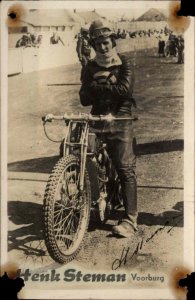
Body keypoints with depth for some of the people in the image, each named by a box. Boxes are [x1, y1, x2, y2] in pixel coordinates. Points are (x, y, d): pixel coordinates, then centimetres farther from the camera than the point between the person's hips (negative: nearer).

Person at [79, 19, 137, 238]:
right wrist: (101, 84, -12)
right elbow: (84, 98, 4)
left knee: (125, 168, -10)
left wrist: (98, 87, -7)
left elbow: (125, 89, -13)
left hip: (120, 120, -4)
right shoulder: (91, 68, 14)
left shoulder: (123, 63, 5)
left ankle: (130, 220, -8)